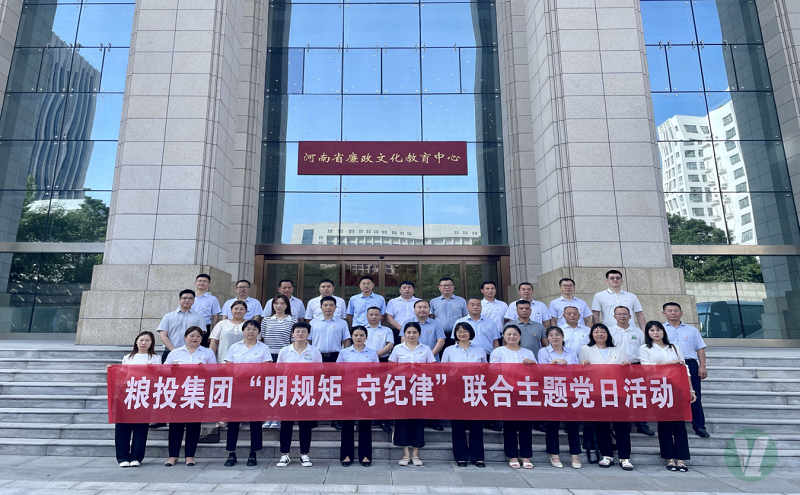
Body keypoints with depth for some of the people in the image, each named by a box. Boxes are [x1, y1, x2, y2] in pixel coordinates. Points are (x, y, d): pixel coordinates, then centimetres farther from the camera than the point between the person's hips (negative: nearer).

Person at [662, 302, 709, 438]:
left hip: (690, 364, 2)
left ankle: (699, 427, 10)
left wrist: (702, 366, 2)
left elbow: (700, 348, 12)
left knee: (695, 396, 2)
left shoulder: (692, 330, 16)